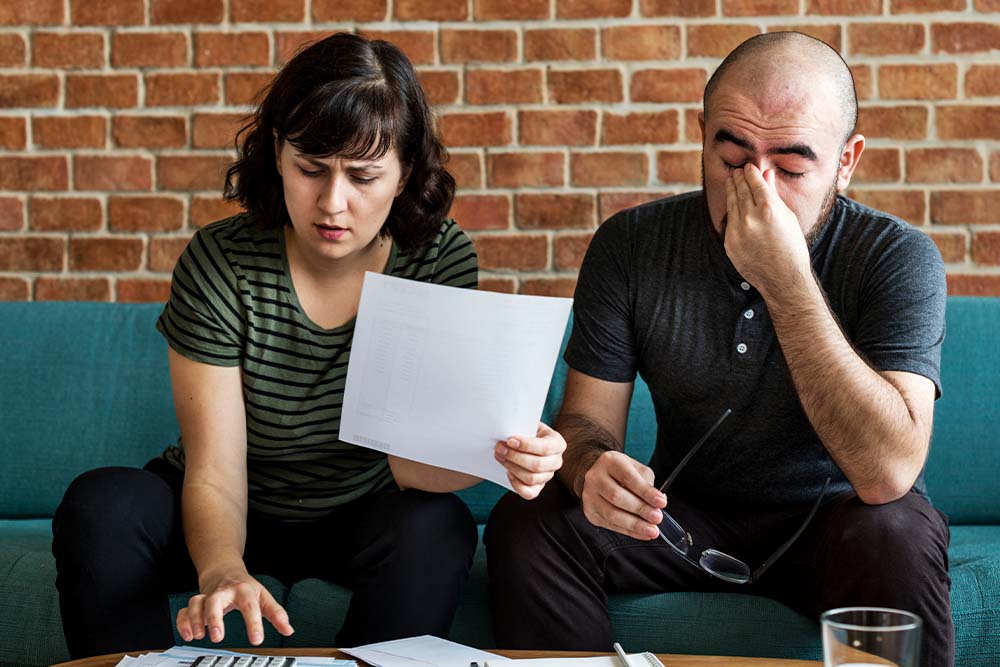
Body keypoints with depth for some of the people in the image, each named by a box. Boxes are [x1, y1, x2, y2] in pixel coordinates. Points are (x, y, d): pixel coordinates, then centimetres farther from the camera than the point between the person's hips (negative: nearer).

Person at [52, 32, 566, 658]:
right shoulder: (220, 263, -19)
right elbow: (214, 474, -23)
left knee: (437, 526, -31)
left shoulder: (442, 258, -15)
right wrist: (222, 570, -46)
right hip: (234, 519, -1)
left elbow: (411, 458, -23)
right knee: (101, 506, -29)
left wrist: (493, 458, -47)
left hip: (362, 518, 1)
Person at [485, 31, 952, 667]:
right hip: (687, 519, 3)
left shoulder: (898, 256, -18)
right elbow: (589, 416, -4)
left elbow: (887, 473, -30)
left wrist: (787, 281, -35)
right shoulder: (631, 244, -8)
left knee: (897, 535, -35)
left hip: (829, 522, -2)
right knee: (525, 524, -21)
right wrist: (594, 468, -30)